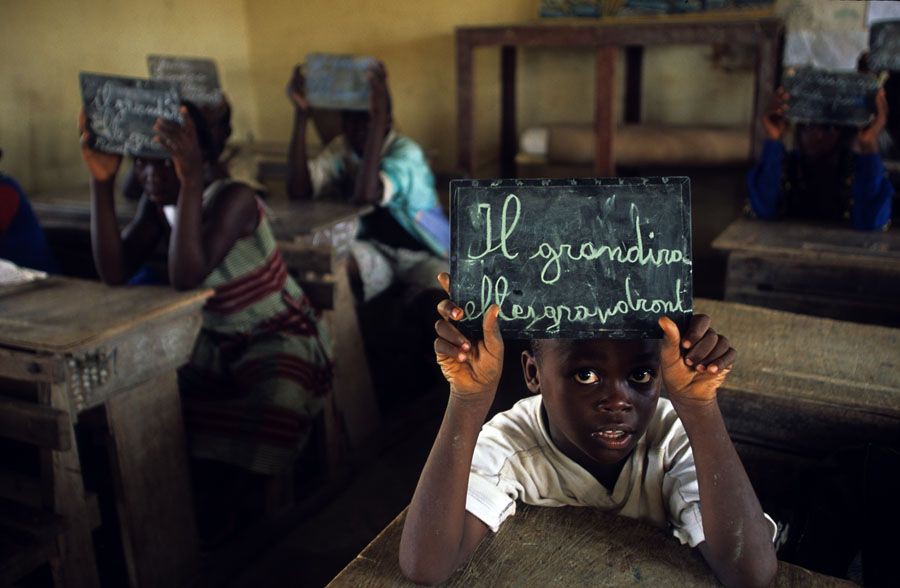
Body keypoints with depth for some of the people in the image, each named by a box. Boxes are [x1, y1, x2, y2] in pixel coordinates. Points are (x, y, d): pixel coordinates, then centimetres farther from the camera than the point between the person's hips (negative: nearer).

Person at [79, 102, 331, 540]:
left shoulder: (232, 198, -23)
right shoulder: (157, 203, -2)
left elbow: (186, 278, -38)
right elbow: (113, 273, -17)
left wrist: (191, 182, -45)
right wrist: (102, 181, -22)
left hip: (281, 339, -6)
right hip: (214, 342, 7)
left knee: (273, 407, -34)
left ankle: (214, 520, -6)